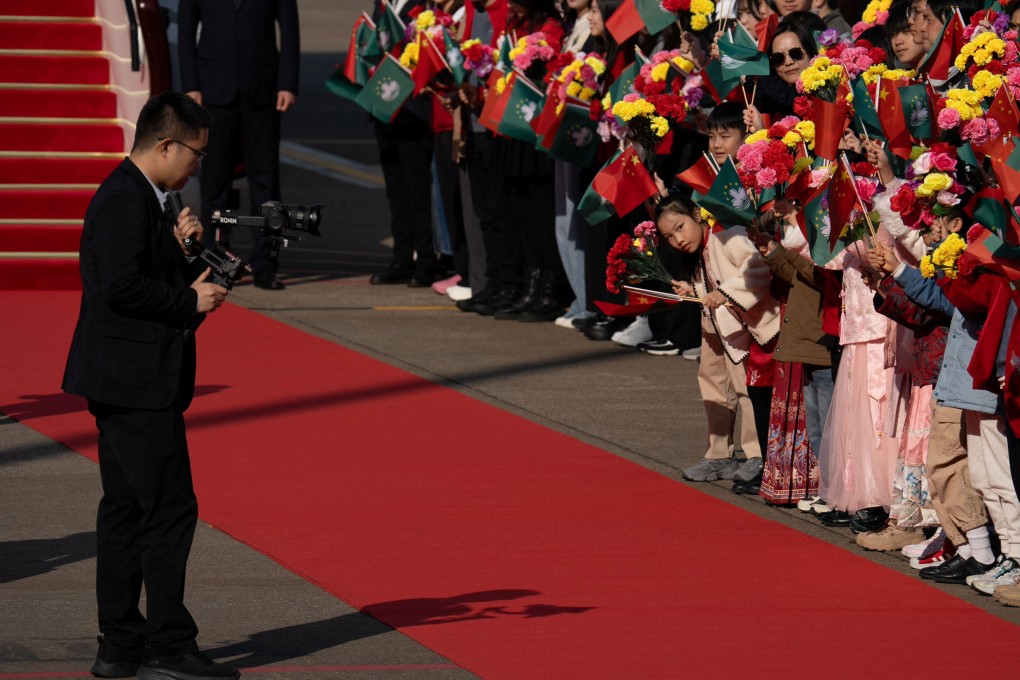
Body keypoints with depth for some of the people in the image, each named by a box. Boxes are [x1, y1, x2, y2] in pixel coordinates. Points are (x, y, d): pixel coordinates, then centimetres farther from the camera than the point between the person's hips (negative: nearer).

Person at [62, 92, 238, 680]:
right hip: (136, 382, -11)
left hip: (131, 383, 11)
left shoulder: (146, 200, 17)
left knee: (126, 511, 12)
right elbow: (122, 285, -24)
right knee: (170, 510, -8)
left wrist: (186, 251, 3)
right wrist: (191, 302, -15)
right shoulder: (124, 200, -16)